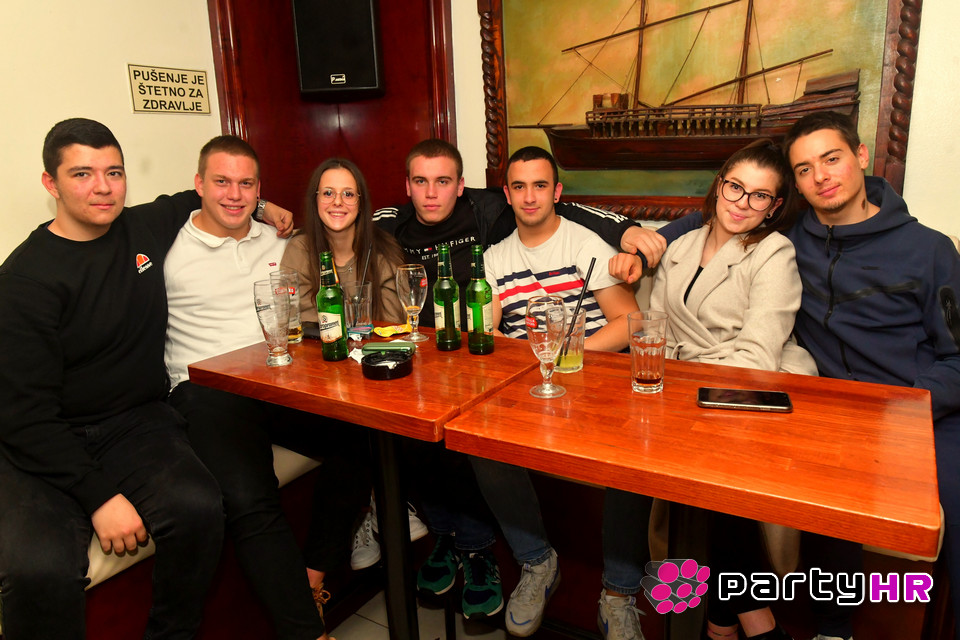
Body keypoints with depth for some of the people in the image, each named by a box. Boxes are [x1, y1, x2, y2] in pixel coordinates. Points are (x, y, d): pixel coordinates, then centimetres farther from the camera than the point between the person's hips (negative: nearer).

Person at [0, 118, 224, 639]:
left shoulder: (147, 226, 7)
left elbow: (198, 200, 32)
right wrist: (100, 495, -20)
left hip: (136, 421, 4)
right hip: (42, 445, -3)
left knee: (198, 508, -27)